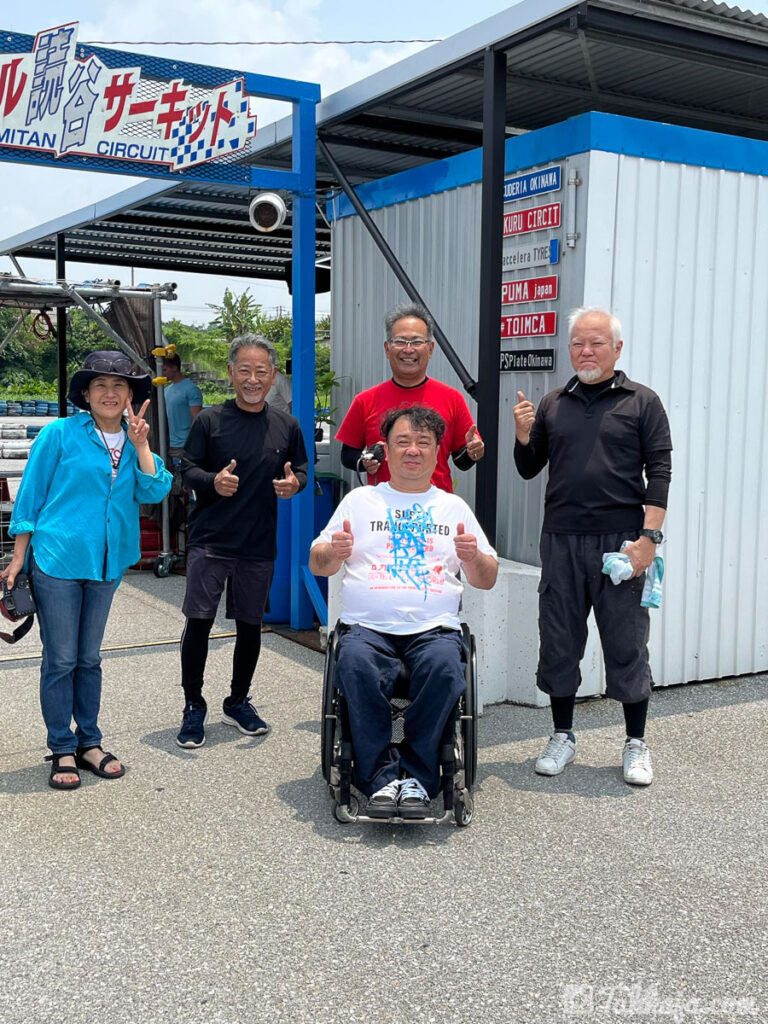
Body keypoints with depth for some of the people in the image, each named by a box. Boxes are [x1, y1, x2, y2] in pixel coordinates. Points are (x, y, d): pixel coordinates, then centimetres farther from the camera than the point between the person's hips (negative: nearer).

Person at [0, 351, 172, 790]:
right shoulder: (60, 434, -5)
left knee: (90, 658, 14)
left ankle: (89, 743, 24)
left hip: (106, 564, 5)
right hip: (57, 560, -4)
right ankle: (63, 750, 13)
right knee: (61, 659, 2)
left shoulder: (134, 442, 8)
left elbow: (153, 492, -5)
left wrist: (140, 444, -13)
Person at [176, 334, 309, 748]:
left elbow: (302, 470, 13)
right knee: (198, 621, -3)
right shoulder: (210, 420, -3)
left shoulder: (286, 426, 5)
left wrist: (294, 483, -10)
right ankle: (194, 706, 14)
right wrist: (212, 481, -21)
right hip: (210, 541, -3)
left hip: (260, 546, 3)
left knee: (250, 624, 12)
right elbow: (186, 468, 0)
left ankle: (238, 702, 30)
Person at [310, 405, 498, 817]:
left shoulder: (454, 507, 20)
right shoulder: (360, 500, 17)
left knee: (445, 665, -33)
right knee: (355, 663, -33)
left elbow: (486, 581, 17)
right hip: (368, 627, 0)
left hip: (434, 629, 1)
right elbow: (316, 564, 13)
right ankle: (380, 776, -24)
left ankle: (416, 777, -22)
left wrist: (474, 558, -5)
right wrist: (334, 553, -10)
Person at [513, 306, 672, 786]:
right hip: (561, 541, 3)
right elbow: (530, 469, 16)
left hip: (620, 540, -3)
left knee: (627, 644, 2)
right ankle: (563, 736, 23)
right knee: (559, 642, 9)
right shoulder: (553, 405, 13)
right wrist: (523, 435, -4)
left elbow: (659, 471, -2)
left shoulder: (642, 402, 4)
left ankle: (637, 745, 17)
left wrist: (649, 536, -11)